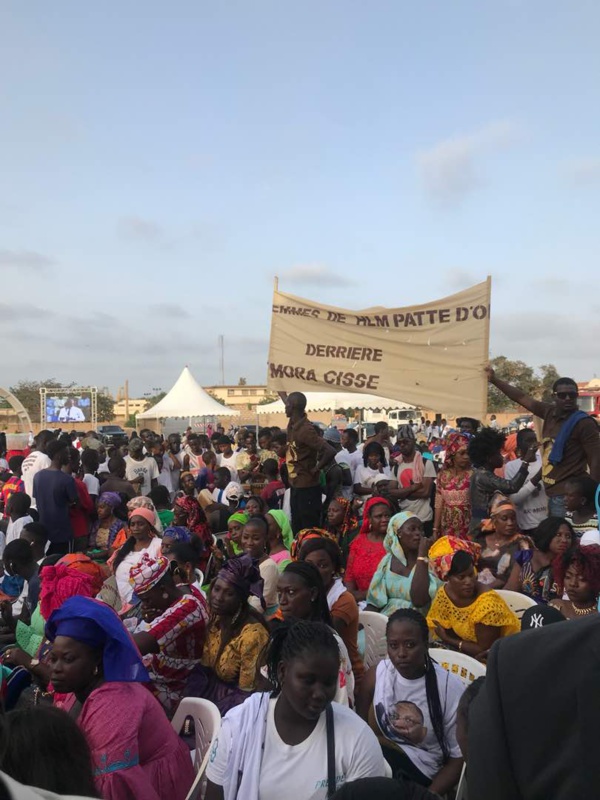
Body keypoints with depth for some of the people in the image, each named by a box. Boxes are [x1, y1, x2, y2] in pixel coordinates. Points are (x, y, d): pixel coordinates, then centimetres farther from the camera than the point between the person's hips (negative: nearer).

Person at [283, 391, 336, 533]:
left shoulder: (306, 430, -21)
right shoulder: (293, 424, 4)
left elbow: (330, 452, -30)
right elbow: (286, 398, 24)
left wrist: (316, 469, -17)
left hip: (307, 488, -9)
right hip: (295, 486, 9)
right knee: (297, 528, 17)